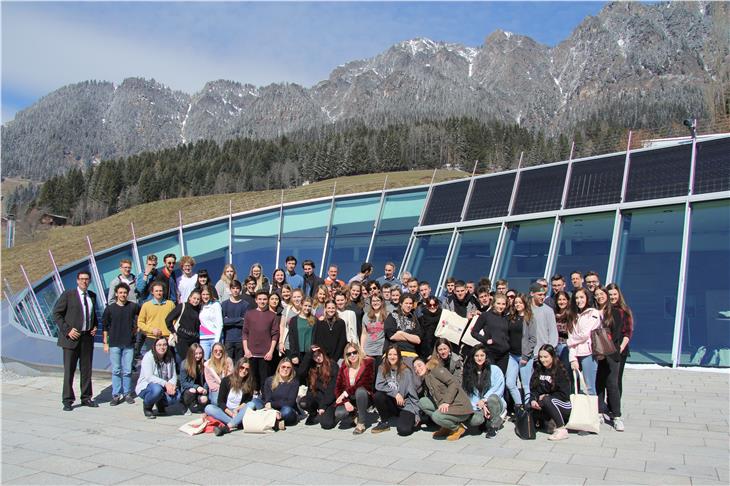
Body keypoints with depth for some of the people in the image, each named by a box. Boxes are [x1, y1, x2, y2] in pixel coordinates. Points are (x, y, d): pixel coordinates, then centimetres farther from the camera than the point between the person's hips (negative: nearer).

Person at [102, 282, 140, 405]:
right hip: (114, 344, 0)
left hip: (129, 344, 0)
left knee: (127, 371, 4)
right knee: (116, 371, 2)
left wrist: (136, 328, 8)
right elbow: (105, 326, 5)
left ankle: (127, 394, 15)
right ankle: (116, 395, 10)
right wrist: (105, 343, 3)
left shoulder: (133, 306, 0)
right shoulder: (110, 308, 0)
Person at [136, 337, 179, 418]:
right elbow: (149, 377, -24)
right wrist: (165, 383, -33)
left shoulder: (170, 358, 2)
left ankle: (161, 404, 11)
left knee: (176, 396, -24)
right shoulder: (148, 357, -14)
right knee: (157, 389, -38)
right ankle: (147, 406, -5)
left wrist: (171, 384, -25)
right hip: (145, 387, -4)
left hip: (164, 388, 5)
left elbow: (174, 376, -1)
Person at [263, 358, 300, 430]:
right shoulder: (269, 380, 7)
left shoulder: (294, 382, 0)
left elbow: (290, 403, -9)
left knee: (286, 410, -36)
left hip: (289, 414, -2)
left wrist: (272, 404, -14)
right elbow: (266, 401, -2)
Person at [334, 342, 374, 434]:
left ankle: (361, 423, -19)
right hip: (349, 400, 2)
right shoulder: (344, 367, 1)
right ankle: (354, 414, 8)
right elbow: (338, 387, -2)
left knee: (360, 391, -36)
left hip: (364, 398, -2)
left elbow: (364, 384, -20)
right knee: (338, 414, -27)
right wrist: (345, 402, -17)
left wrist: (346, 392, -22)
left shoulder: (367, 363, -10)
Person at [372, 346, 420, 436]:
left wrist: (416, 414, -10)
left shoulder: (406, 371, -8)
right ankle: (384, 423, -3)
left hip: (405, 405, -3)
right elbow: (378, 385, -13)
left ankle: (411, 419, 9)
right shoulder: (382, 369, 0)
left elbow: (412, 393, -7)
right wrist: (395, 393, -22)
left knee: (403, 430, -27)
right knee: (377, 396, -26)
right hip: (391, 404, 3)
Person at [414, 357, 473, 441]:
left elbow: (454, 383, -18)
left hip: (460, 406, -9)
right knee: (422, 402, 6)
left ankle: (458, 428, 0)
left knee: (436, 416, -30)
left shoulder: (435, 370, -9)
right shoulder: (425, 381, 16)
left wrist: (446, 402, -25)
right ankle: (446, 427, 9)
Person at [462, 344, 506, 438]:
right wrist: (480, 405, -17)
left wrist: (484, 400, -21)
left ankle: (493, 426, -11)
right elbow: (469, 393, -2)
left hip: (495, 403, -1)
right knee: (474, 420, -32)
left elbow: (498, 389, -10)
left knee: (492, 398, -36)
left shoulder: (495, 369, -1)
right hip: (477, 406, 1)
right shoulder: (468, 372, 5)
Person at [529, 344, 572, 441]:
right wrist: (533, 400, -16)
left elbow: (564, 395, -14)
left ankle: (562, 430, -24)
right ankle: (550, 421, 5)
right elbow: (533, 389, 3)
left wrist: (546, 396, -15)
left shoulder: (560, 371, -11)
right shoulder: (538, 370, 5)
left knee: (547, 400, -35)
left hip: (564, 406, -5)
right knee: (530, 407, -21)